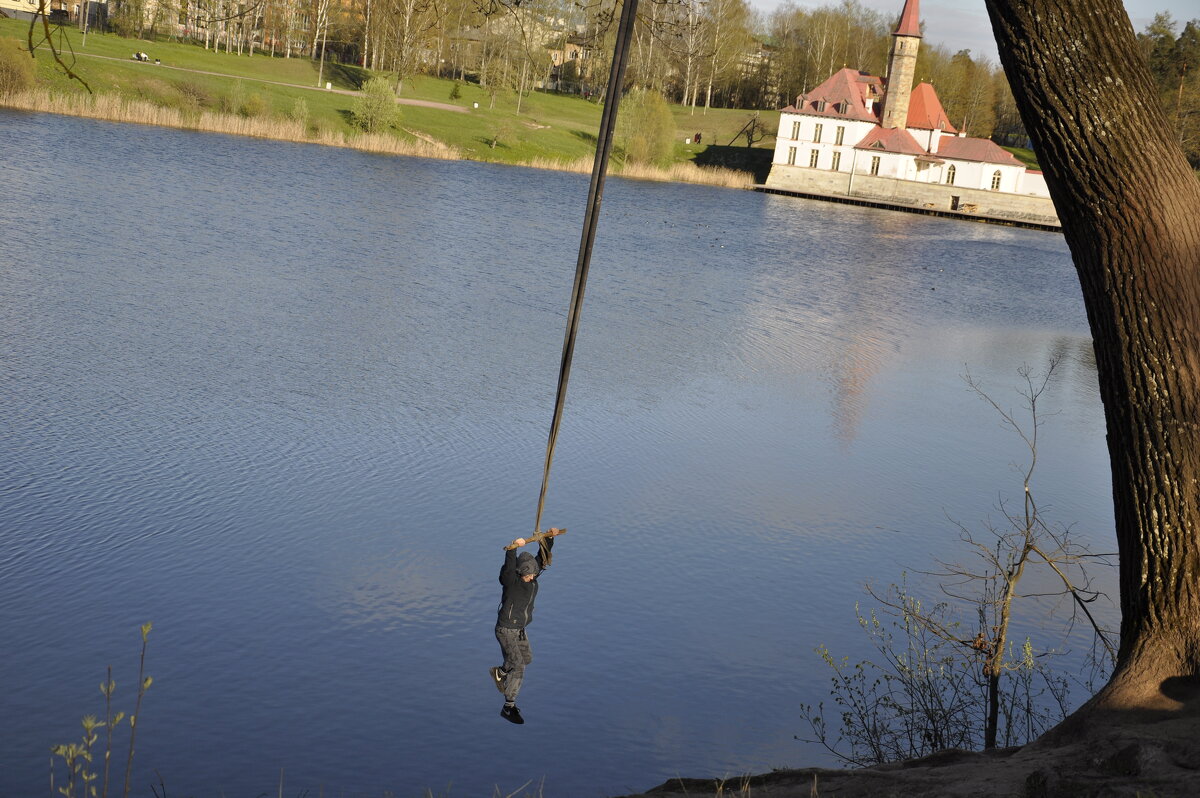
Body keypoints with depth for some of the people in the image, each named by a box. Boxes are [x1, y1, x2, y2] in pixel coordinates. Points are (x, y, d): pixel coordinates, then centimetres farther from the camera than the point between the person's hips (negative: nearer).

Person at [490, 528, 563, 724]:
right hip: (506, 629, -8)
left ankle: (500, 673, 47)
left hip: (520, 629, 8)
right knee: (518, 666, -12)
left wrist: (549, 537, -19)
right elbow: (508, 567, -44)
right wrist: (513, 547, -59)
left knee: (527, 658, 22)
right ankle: (509, 707, -5)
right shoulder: (511, 580, -24)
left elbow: (542, 557, -5)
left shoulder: (532, 575, -4)